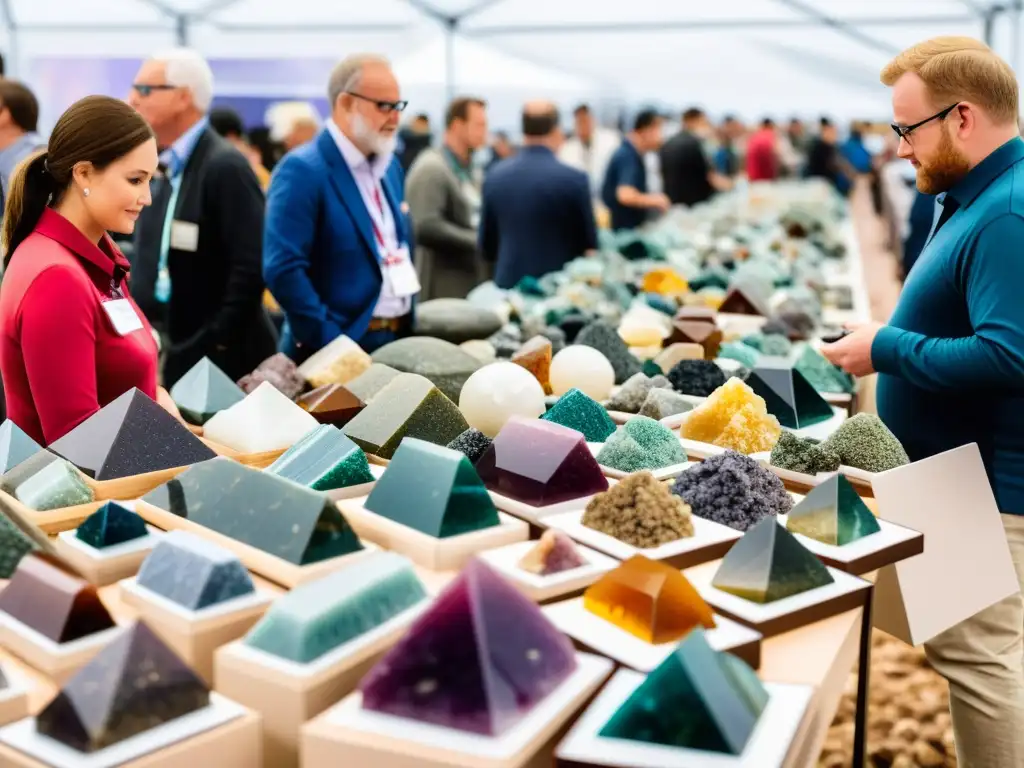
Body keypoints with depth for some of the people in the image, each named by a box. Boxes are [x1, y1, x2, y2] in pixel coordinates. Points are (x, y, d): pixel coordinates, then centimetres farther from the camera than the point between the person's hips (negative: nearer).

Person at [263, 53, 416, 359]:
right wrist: (333, 345, -20)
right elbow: (283, 269, -20)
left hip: (399, 340, 7)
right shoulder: (302, 170, -13)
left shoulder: (390, 165, 12)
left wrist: (409, 326, 11)